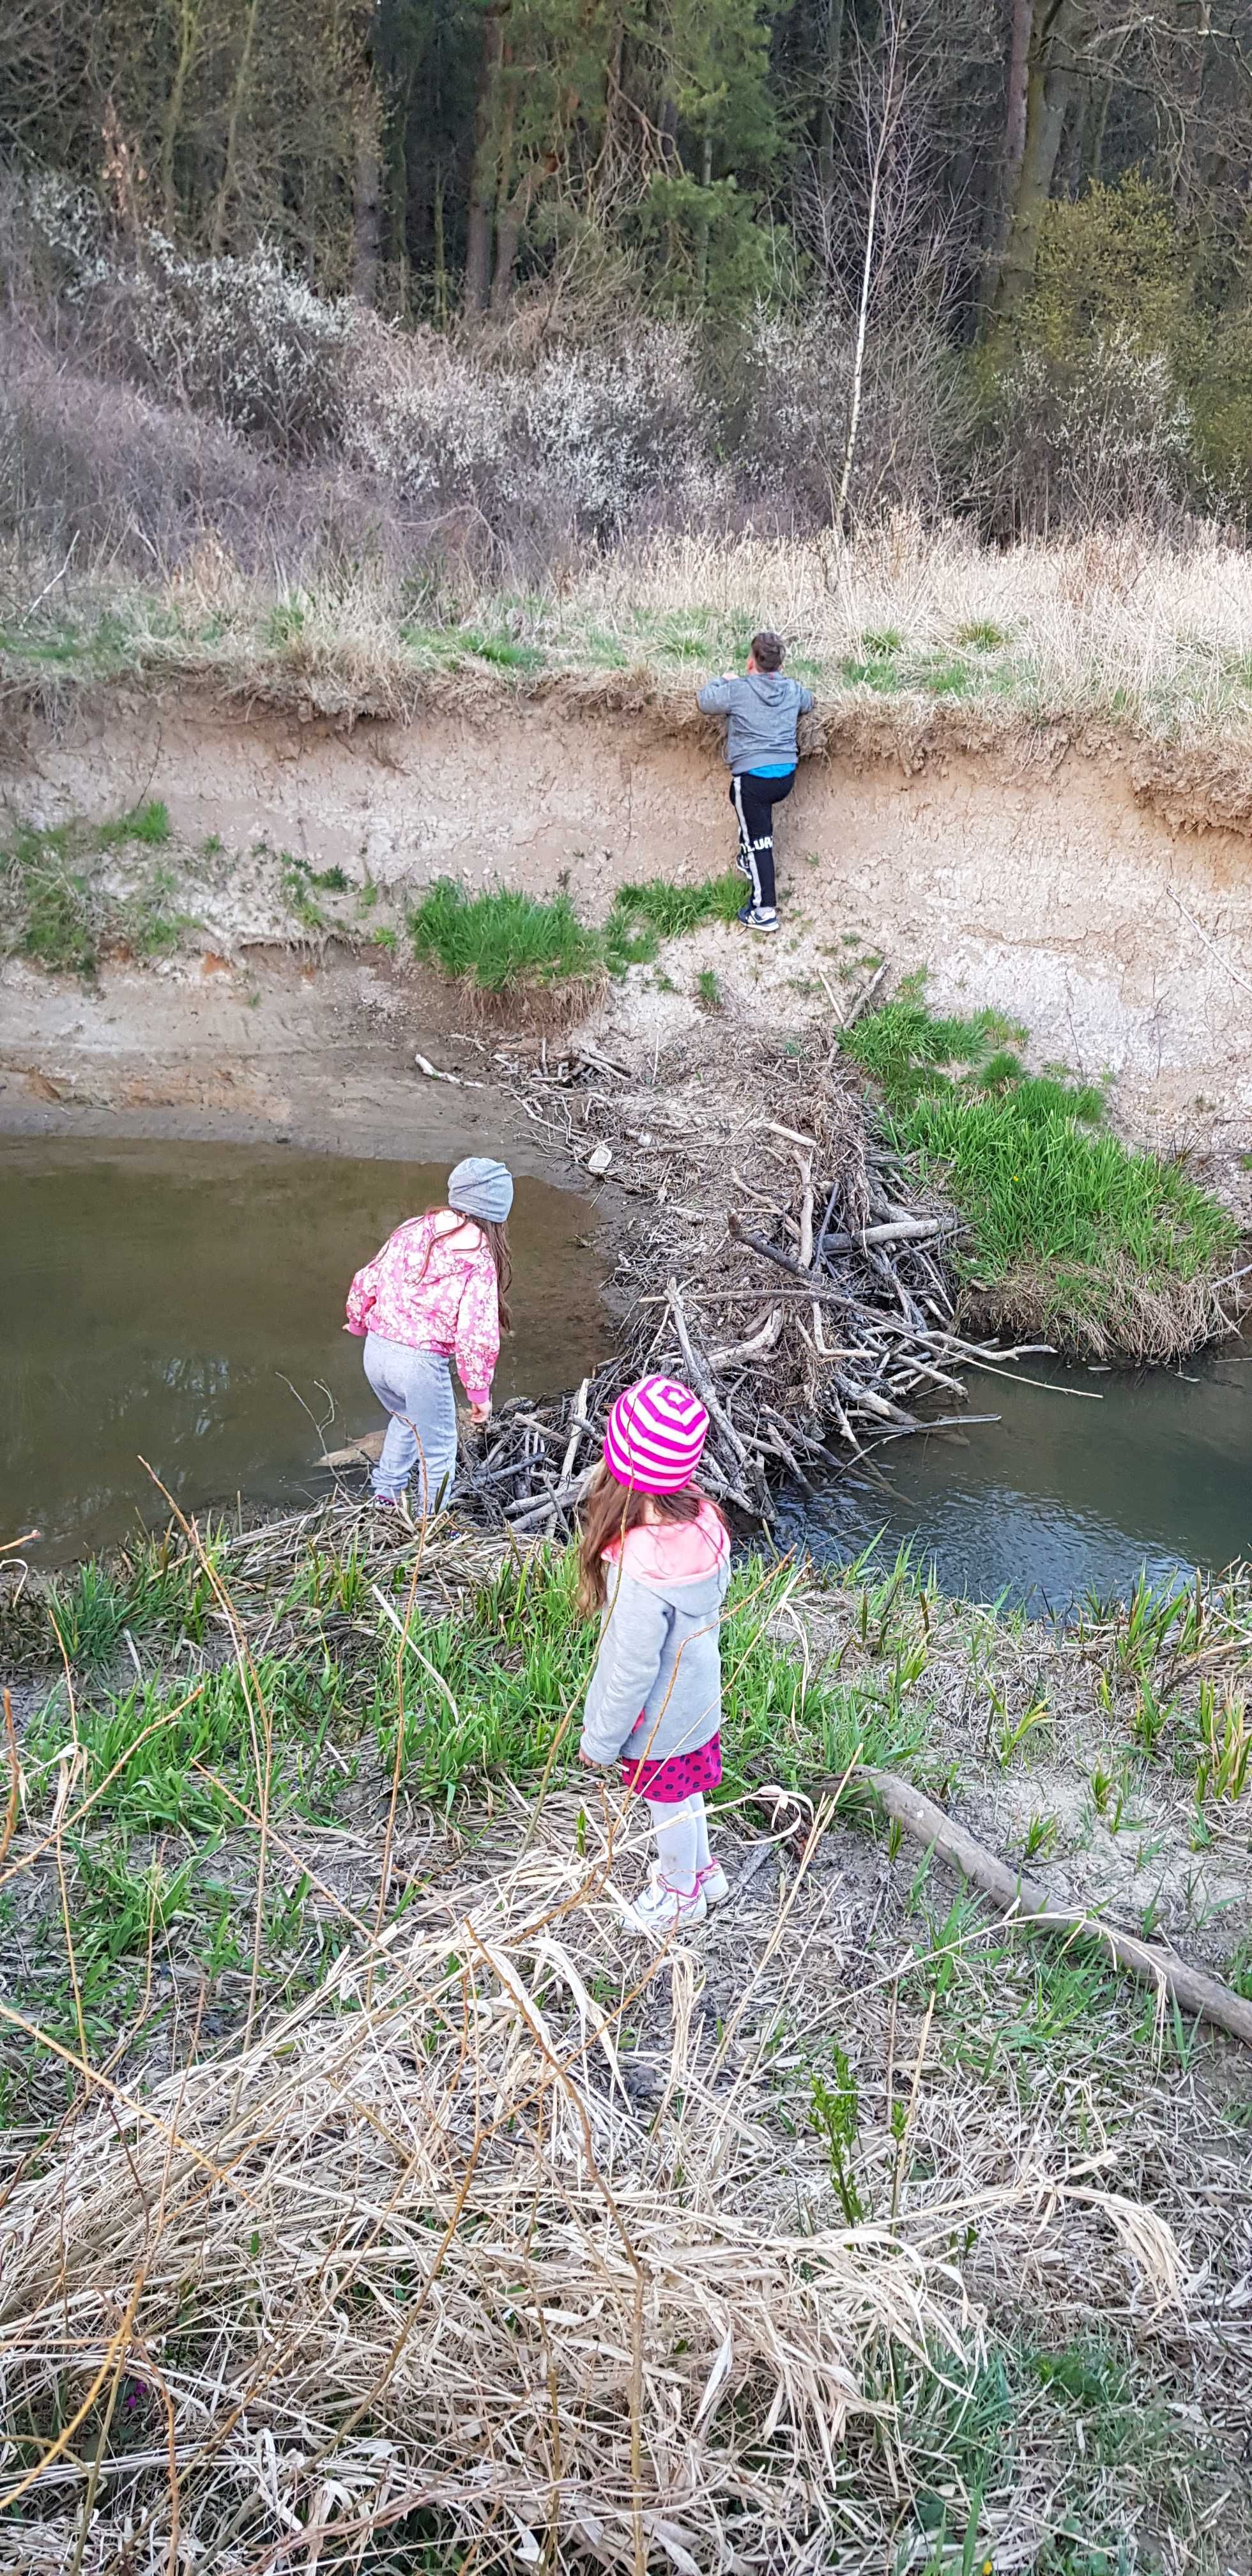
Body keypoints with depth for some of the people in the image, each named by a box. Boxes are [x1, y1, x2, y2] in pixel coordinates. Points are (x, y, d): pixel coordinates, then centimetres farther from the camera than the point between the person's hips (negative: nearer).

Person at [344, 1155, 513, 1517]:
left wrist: (357, 1321, 27)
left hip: (376, 1350, 6)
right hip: (420, 1364, -6)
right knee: (438, 1450, 17)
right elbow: (476, 1334, -17)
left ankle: (386, 1497, 45)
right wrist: (480, 1392, -5)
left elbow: (366, 1281, 7)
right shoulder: (480, 1260, -13)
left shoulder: (414, 1229, 1)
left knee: (406, 1419, 35)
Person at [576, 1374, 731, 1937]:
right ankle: (702, 1870, 55)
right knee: (685, 1793, 30)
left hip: (659, 1716, -6)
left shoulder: (641, 1571, -41)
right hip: (697, 1693, 6)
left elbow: (632, 1670, -28)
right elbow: (718, 1589, -1)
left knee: (668, 1800, 21)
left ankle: (682, 1894, 47)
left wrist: (600, 1741, -11)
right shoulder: (703, 1520, -20)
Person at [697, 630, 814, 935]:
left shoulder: (739, 690, -10)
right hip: (787, 775, 6)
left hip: (753, 776, -6)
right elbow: (808, 702, 29)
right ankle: (748, 861, 43)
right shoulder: (793, 691, 5)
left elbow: (706, 701, 3)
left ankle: (765, 912, -1)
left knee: (759, 842, -1)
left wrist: (724, 680, 20)